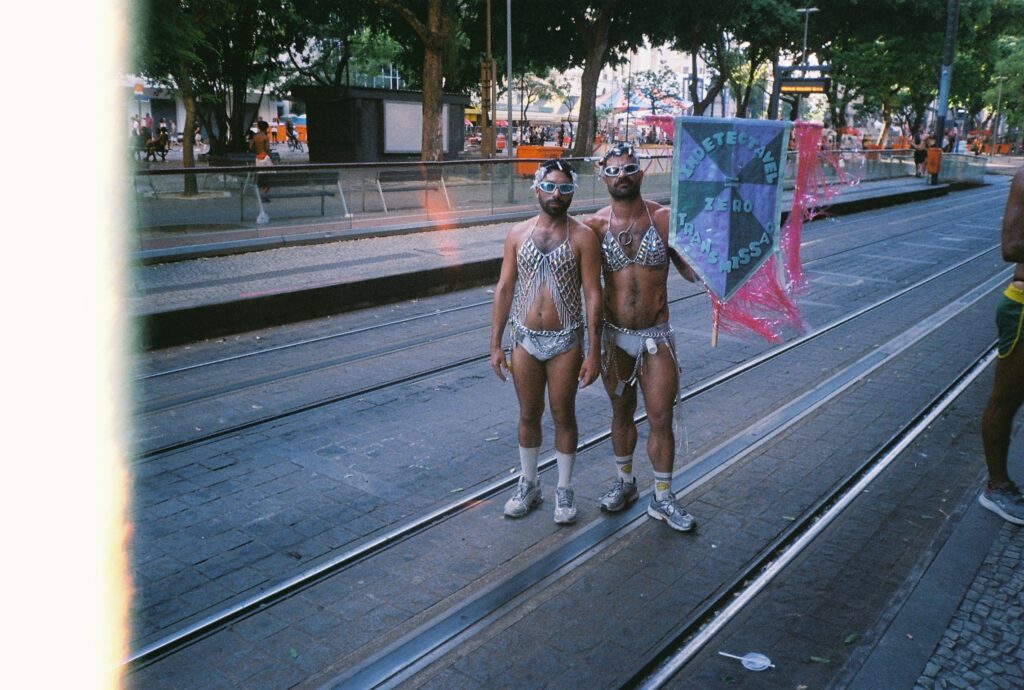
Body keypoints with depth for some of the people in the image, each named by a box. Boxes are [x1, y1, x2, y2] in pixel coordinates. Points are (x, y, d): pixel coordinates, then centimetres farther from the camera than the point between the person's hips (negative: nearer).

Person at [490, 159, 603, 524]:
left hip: (565, 341, -2)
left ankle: (564, 490, 25)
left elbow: (593, 295, -8)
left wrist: (594, 352, -12)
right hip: (525, 340, 3)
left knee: (563, 416, 8)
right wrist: (495, 344, 1)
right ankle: (528, 484, 31)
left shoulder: (582, 237, -6)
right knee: (528, 415, 13)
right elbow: (504, 289, 4)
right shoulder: (518, 233, 3)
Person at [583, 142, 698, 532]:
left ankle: (662, 499, 20)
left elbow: (692, 272, -4)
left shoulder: (664, 218, -5)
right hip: (615, 337, 1)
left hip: (656, 337, -1)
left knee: (661, 418, 3)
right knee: (621, 413, 17)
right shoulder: (595, 225, -3)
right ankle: (624, 482, 37)